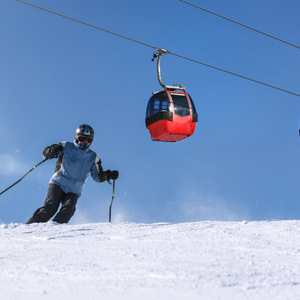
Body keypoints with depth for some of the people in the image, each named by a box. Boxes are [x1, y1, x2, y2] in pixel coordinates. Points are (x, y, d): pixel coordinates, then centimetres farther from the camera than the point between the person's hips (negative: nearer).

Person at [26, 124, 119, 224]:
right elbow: (45, 152, 6)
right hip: (58, 183, -2)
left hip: (73, 191, 3)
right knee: (50, 207, -21)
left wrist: (108, 175, -4)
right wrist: (53, 151, -17)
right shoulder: (66, 147, 7)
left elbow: (98, 176, 17)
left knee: (68, 209, -25)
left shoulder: (92, 157, 15)